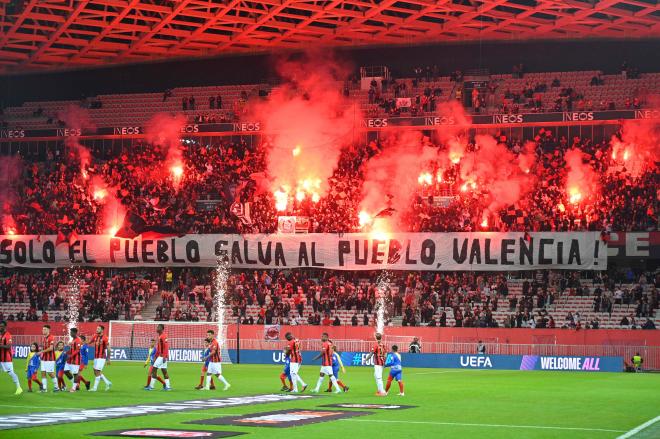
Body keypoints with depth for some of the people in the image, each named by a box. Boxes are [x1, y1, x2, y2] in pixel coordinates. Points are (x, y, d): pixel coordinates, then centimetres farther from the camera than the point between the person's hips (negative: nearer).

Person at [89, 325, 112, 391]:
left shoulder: (104, 338, -12)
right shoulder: (95, 336, 7)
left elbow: (108, 349, -10)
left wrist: (108, 359, -10)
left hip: (101, 358, -8)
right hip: (96, 357, 8)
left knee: (97, 372, -8)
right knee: (96, 372, 10)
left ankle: (95, 387, -2)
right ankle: (108, 383, 23)